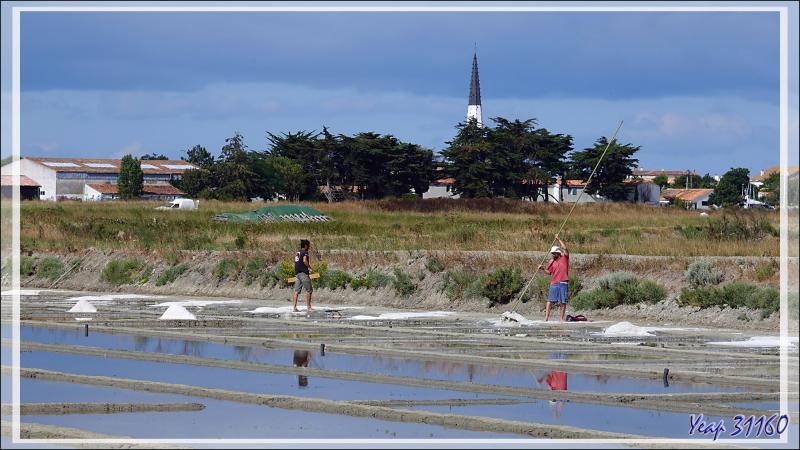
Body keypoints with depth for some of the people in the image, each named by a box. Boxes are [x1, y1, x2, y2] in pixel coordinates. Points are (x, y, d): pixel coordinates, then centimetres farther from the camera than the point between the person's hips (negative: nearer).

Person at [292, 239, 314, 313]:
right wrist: (309, 268, -12)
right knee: (309, 290, -1)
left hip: (297, 273, 8)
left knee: (297, 290, 4)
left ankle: (295, 307, 0)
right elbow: (304, 260, -22)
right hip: (304, 273, -8)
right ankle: (308, 307, -2)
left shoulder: (297, 253, 19)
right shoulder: (305, 252, -7)